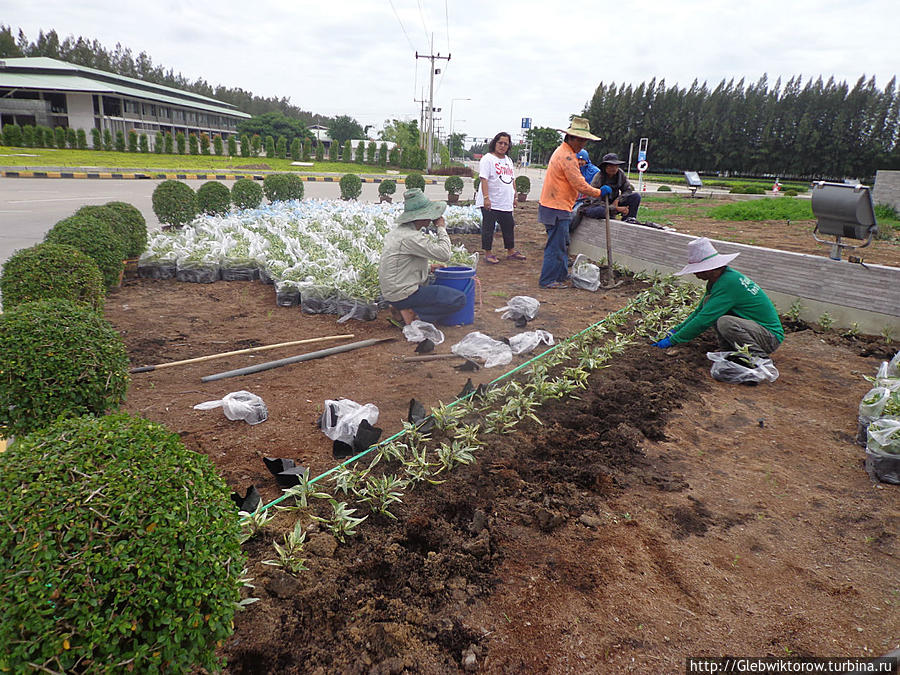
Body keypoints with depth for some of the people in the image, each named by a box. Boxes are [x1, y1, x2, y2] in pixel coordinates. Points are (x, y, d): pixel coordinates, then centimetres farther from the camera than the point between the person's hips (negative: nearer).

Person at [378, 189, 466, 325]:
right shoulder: (410, 237, -22)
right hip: (403, 293, -10)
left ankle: (401, 307, 13)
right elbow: (444, 254, -22)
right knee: (459, 299, -10)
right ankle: (412, 312, -8)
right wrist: (441, 227, -10)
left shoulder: (399, 231, 10)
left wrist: (428, 268, 14)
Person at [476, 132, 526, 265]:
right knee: (488, 228, -1)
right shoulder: (488, 159, -7)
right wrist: (486, 197, -24)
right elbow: (483, 179, -16)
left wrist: (514, 196, 21)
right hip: (490, 203, -7)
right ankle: (488, 253, 7)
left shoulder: (508, 160, 18)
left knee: (509, 227, 13)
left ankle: (511, 251, 24)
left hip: (506, 203, 7)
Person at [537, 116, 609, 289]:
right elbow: (579, 184, -20)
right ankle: (548, 280, 3)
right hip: (557, 209, -11)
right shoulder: (567, 156, -18)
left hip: (553, 205, 11)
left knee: (561, 244, 17)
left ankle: (562, 277, 26)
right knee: (556, 246, -4)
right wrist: (599, 192, -8)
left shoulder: (562, 151, 17)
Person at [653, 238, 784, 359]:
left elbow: (703, 320, -26)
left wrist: (672, 340, -19)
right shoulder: (718, 279, 4)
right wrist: (675, 330, 11)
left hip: (771, 337, -9)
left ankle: (760, 357, -14)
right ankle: (728, 349, 3)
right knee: (708, 301, 0)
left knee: (724, 322, -34)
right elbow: (700, 311, 15)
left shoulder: (728, 283, -26)